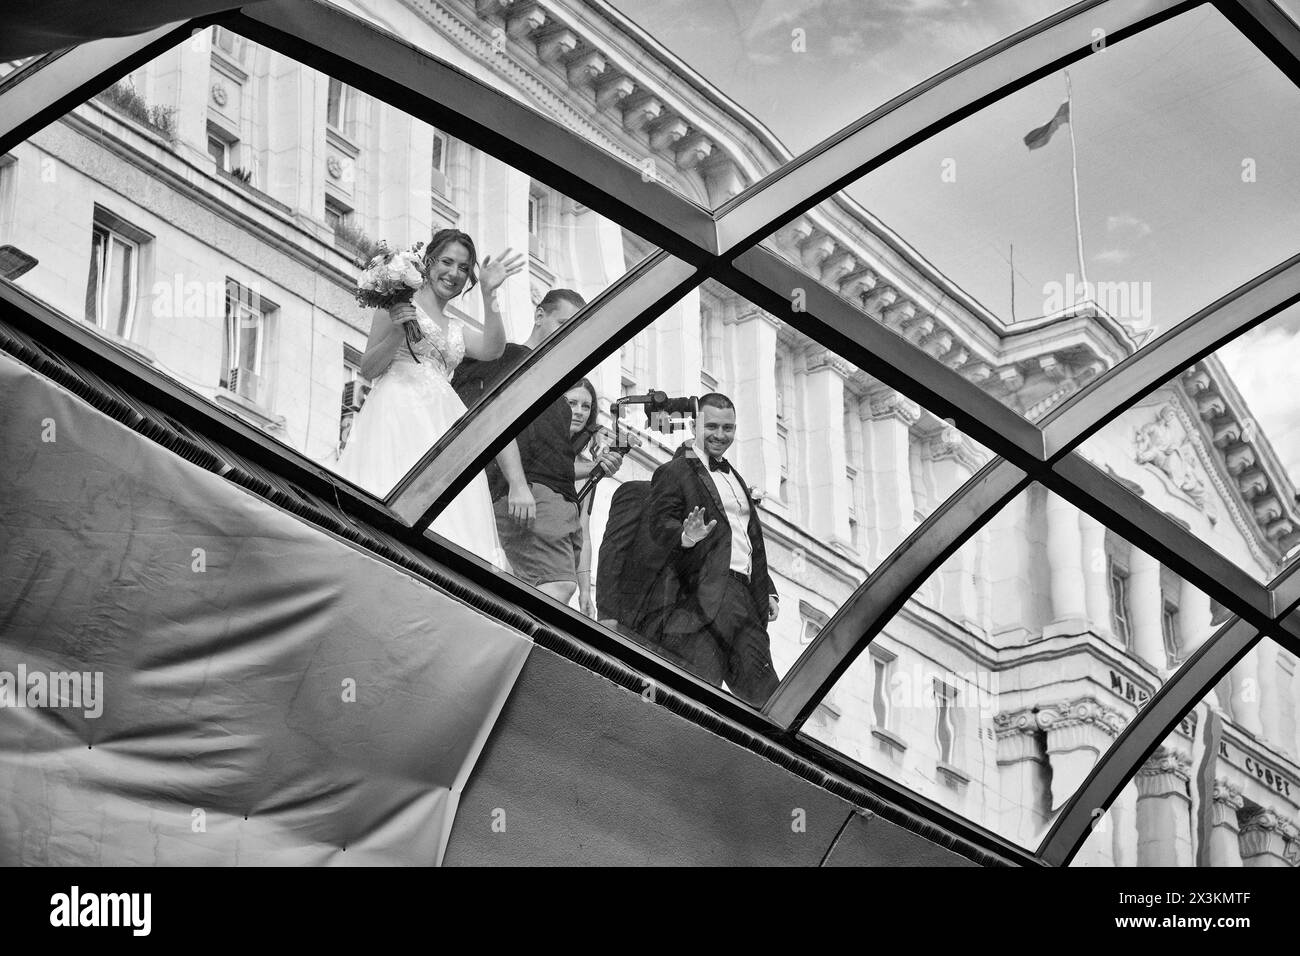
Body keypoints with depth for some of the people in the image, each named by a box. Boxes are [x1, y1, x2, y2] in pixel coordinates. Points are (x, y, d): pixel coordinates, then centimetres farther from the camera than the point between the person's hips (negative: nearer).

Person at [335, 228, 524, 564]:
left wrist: (489, 294, -3)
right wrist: (397, 332, -11)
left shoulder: (456, 329, 26)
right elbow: (368, 369, 3)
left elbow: (492, 349, 5)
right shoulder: (399, 304, 10)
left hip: (441, 422, 6)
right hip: (398, 410, -6)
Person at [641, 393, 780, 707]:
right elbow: (659, 523, -12)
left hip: (747, 597, 8)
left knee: (763, 694, 5)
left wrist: (767, 591, 25)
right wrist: (686, 537, -33)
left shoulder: (735, 477, 27)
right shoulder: (674, 473, 1)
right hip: (705, 598, -8)